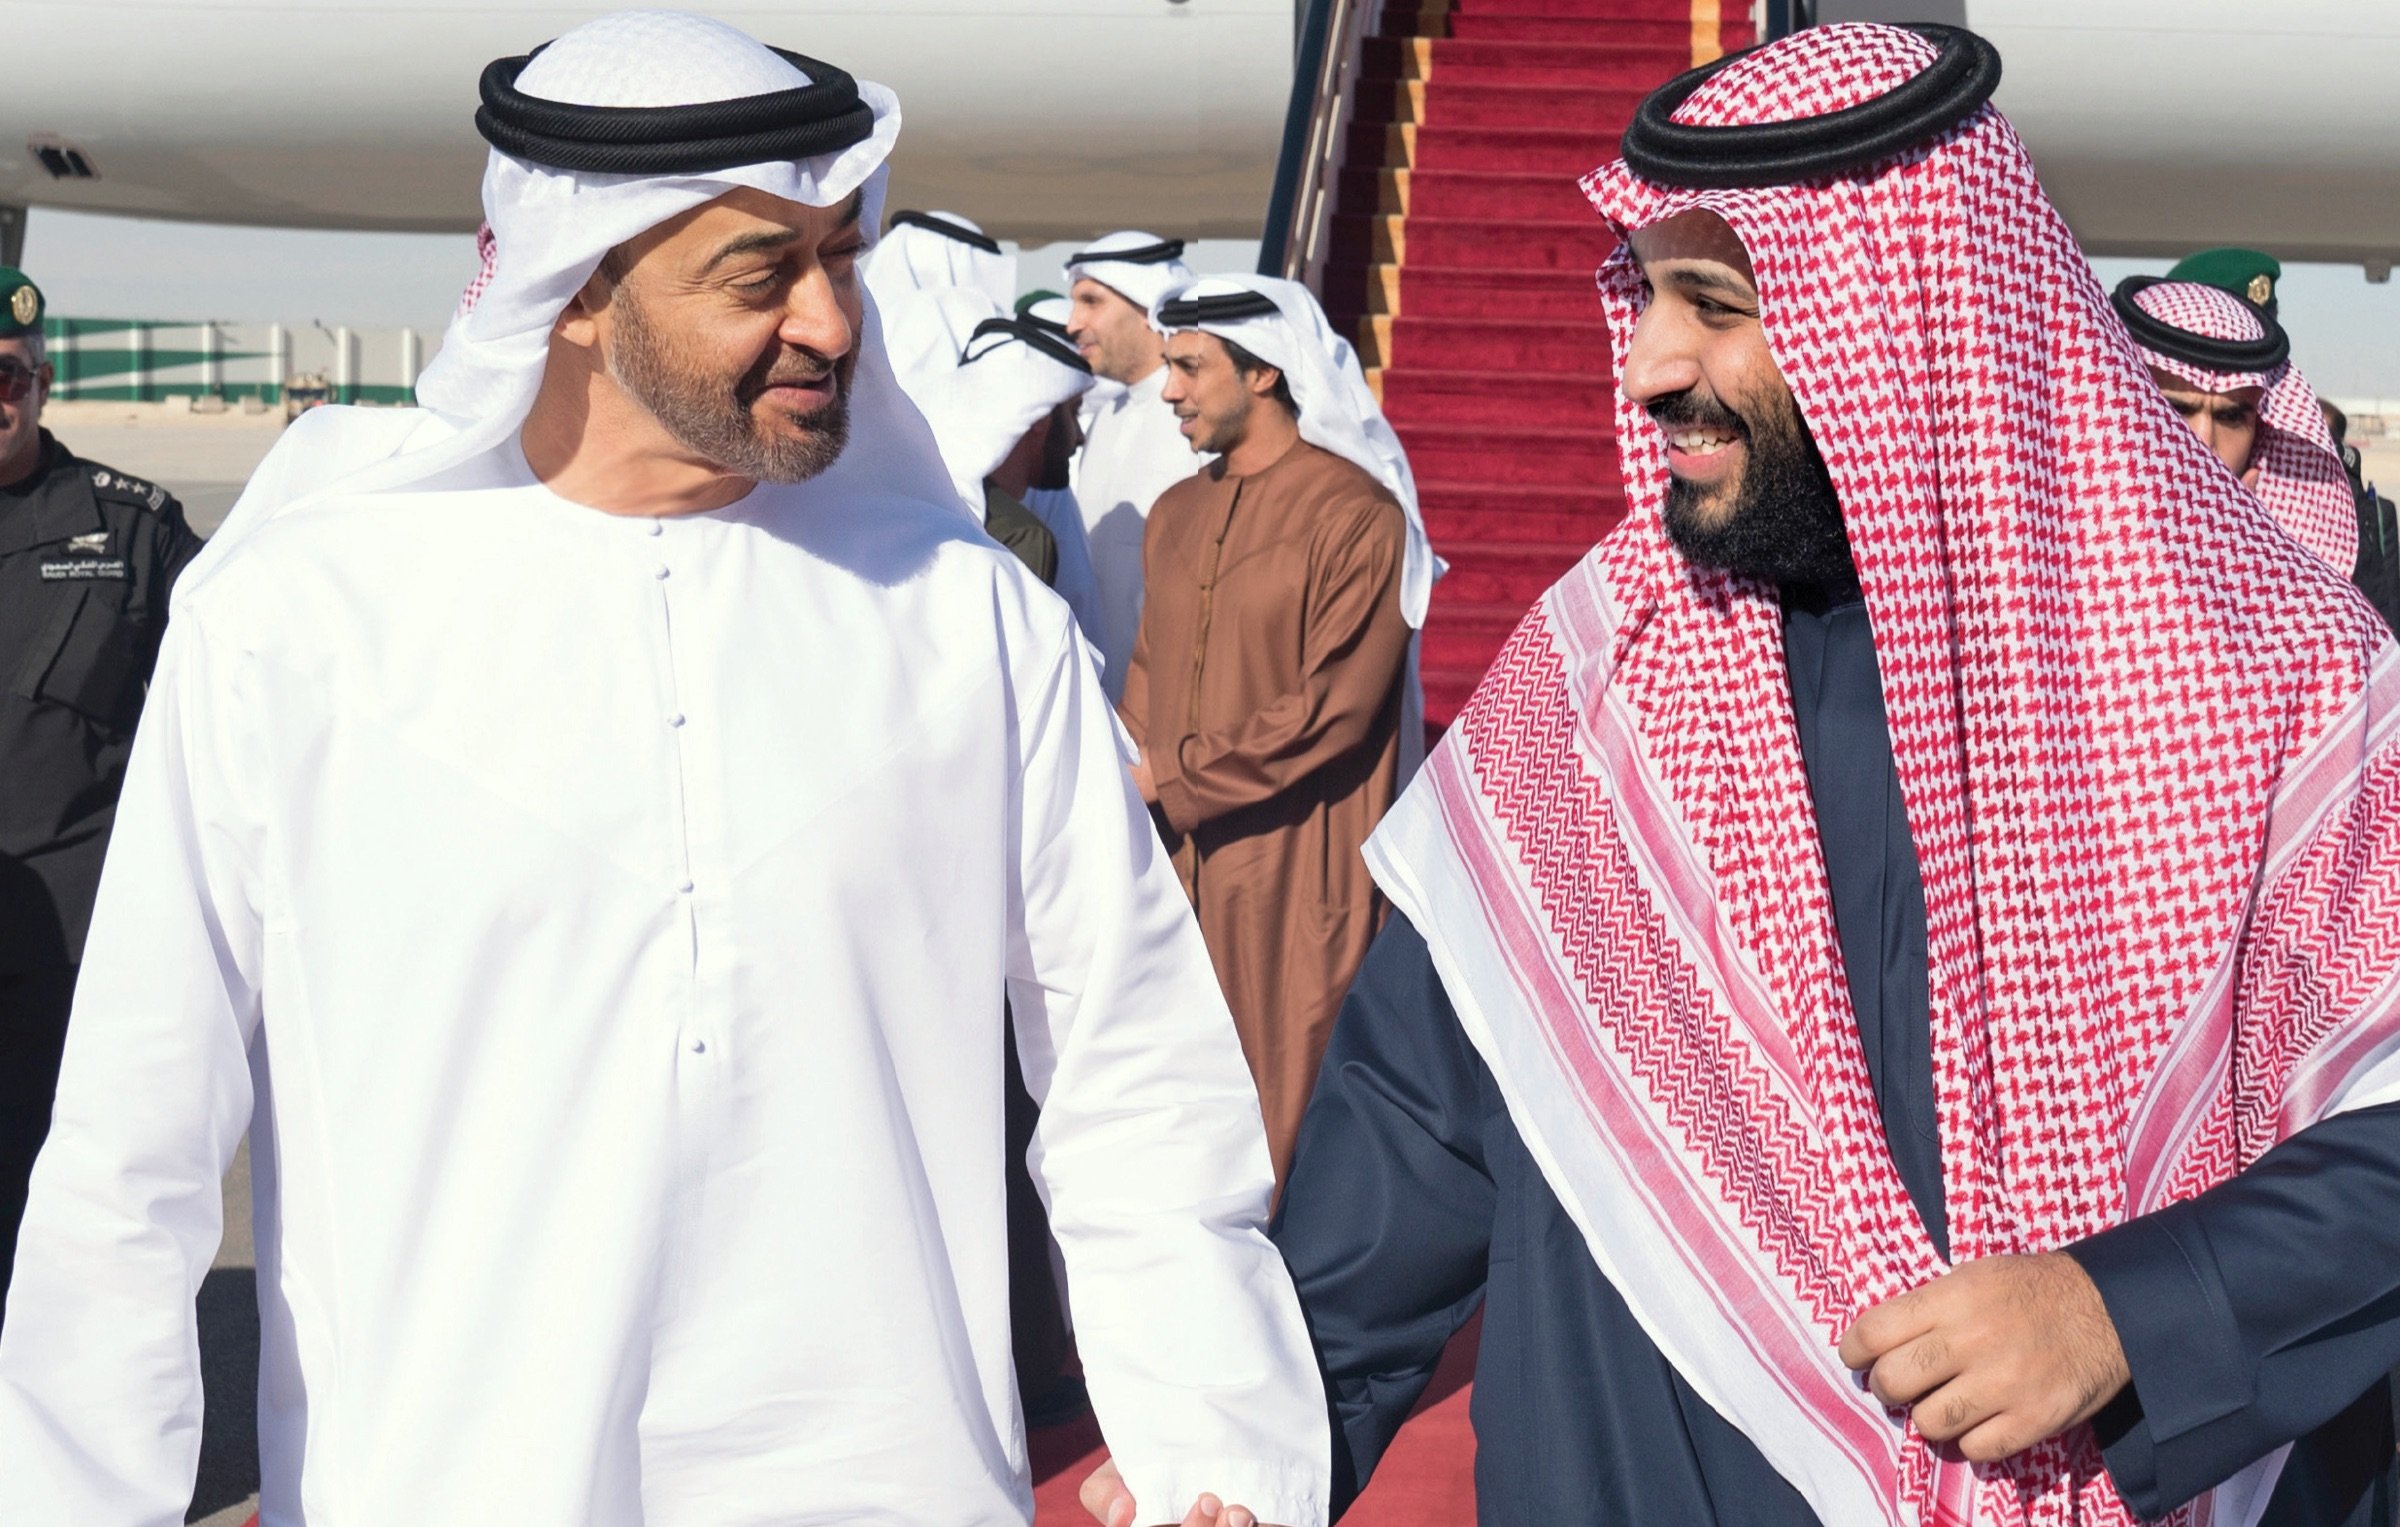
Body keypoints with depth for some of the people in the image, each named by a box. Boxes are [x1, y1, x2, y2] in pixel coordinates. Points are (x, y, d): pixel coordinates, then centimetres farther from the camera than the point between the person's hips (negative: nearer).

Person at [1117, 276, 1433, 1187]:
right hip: (1178, 867, 7)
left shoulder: (1355, 514, -10)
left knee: (1294, 1134, -1)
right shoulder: (1175, 515, 14)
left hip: (1298, 872, -7)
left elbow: (1336, 709, -15)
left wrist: (1174, 775, -11)